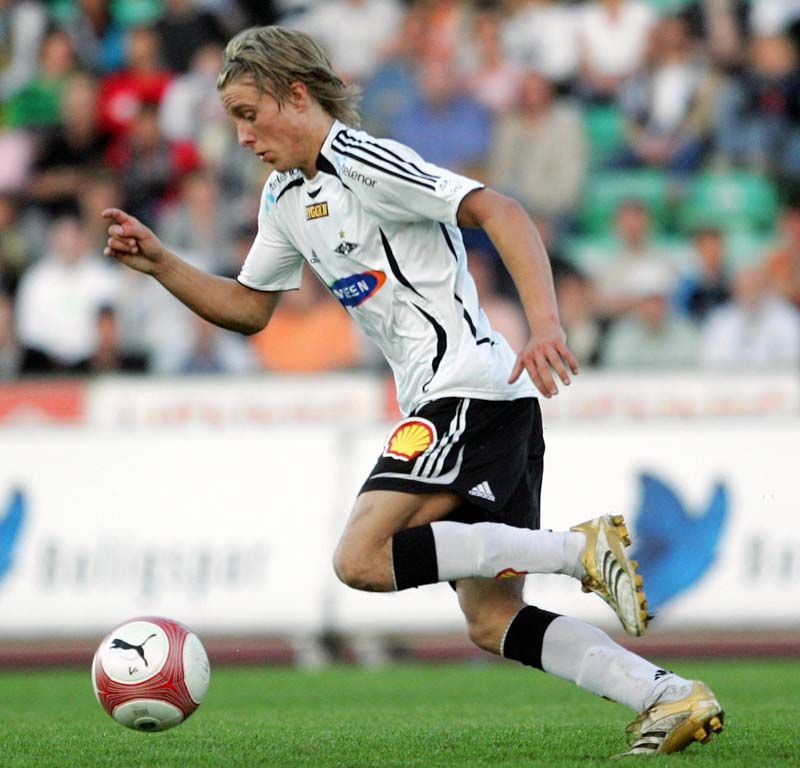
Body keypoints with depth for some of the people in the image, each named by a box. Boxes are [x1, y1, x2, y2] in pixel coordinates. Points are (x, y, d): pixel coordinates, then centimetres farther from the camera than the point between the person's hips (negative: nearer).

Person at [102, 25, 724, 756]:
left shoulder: (363, 163, -10)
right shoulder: (286, 196, 19)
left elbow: (500, 213, -17)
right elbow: (248, 308, 28)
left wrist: (546, 326, -29)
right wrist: (160, 263, 14)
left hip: (470, 387, -10)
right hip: (448, 403, 10)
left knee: (362, 558, -19)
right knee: (492, 623, 4)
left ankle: (582, 546, -19)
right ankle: (672, 698, 0)